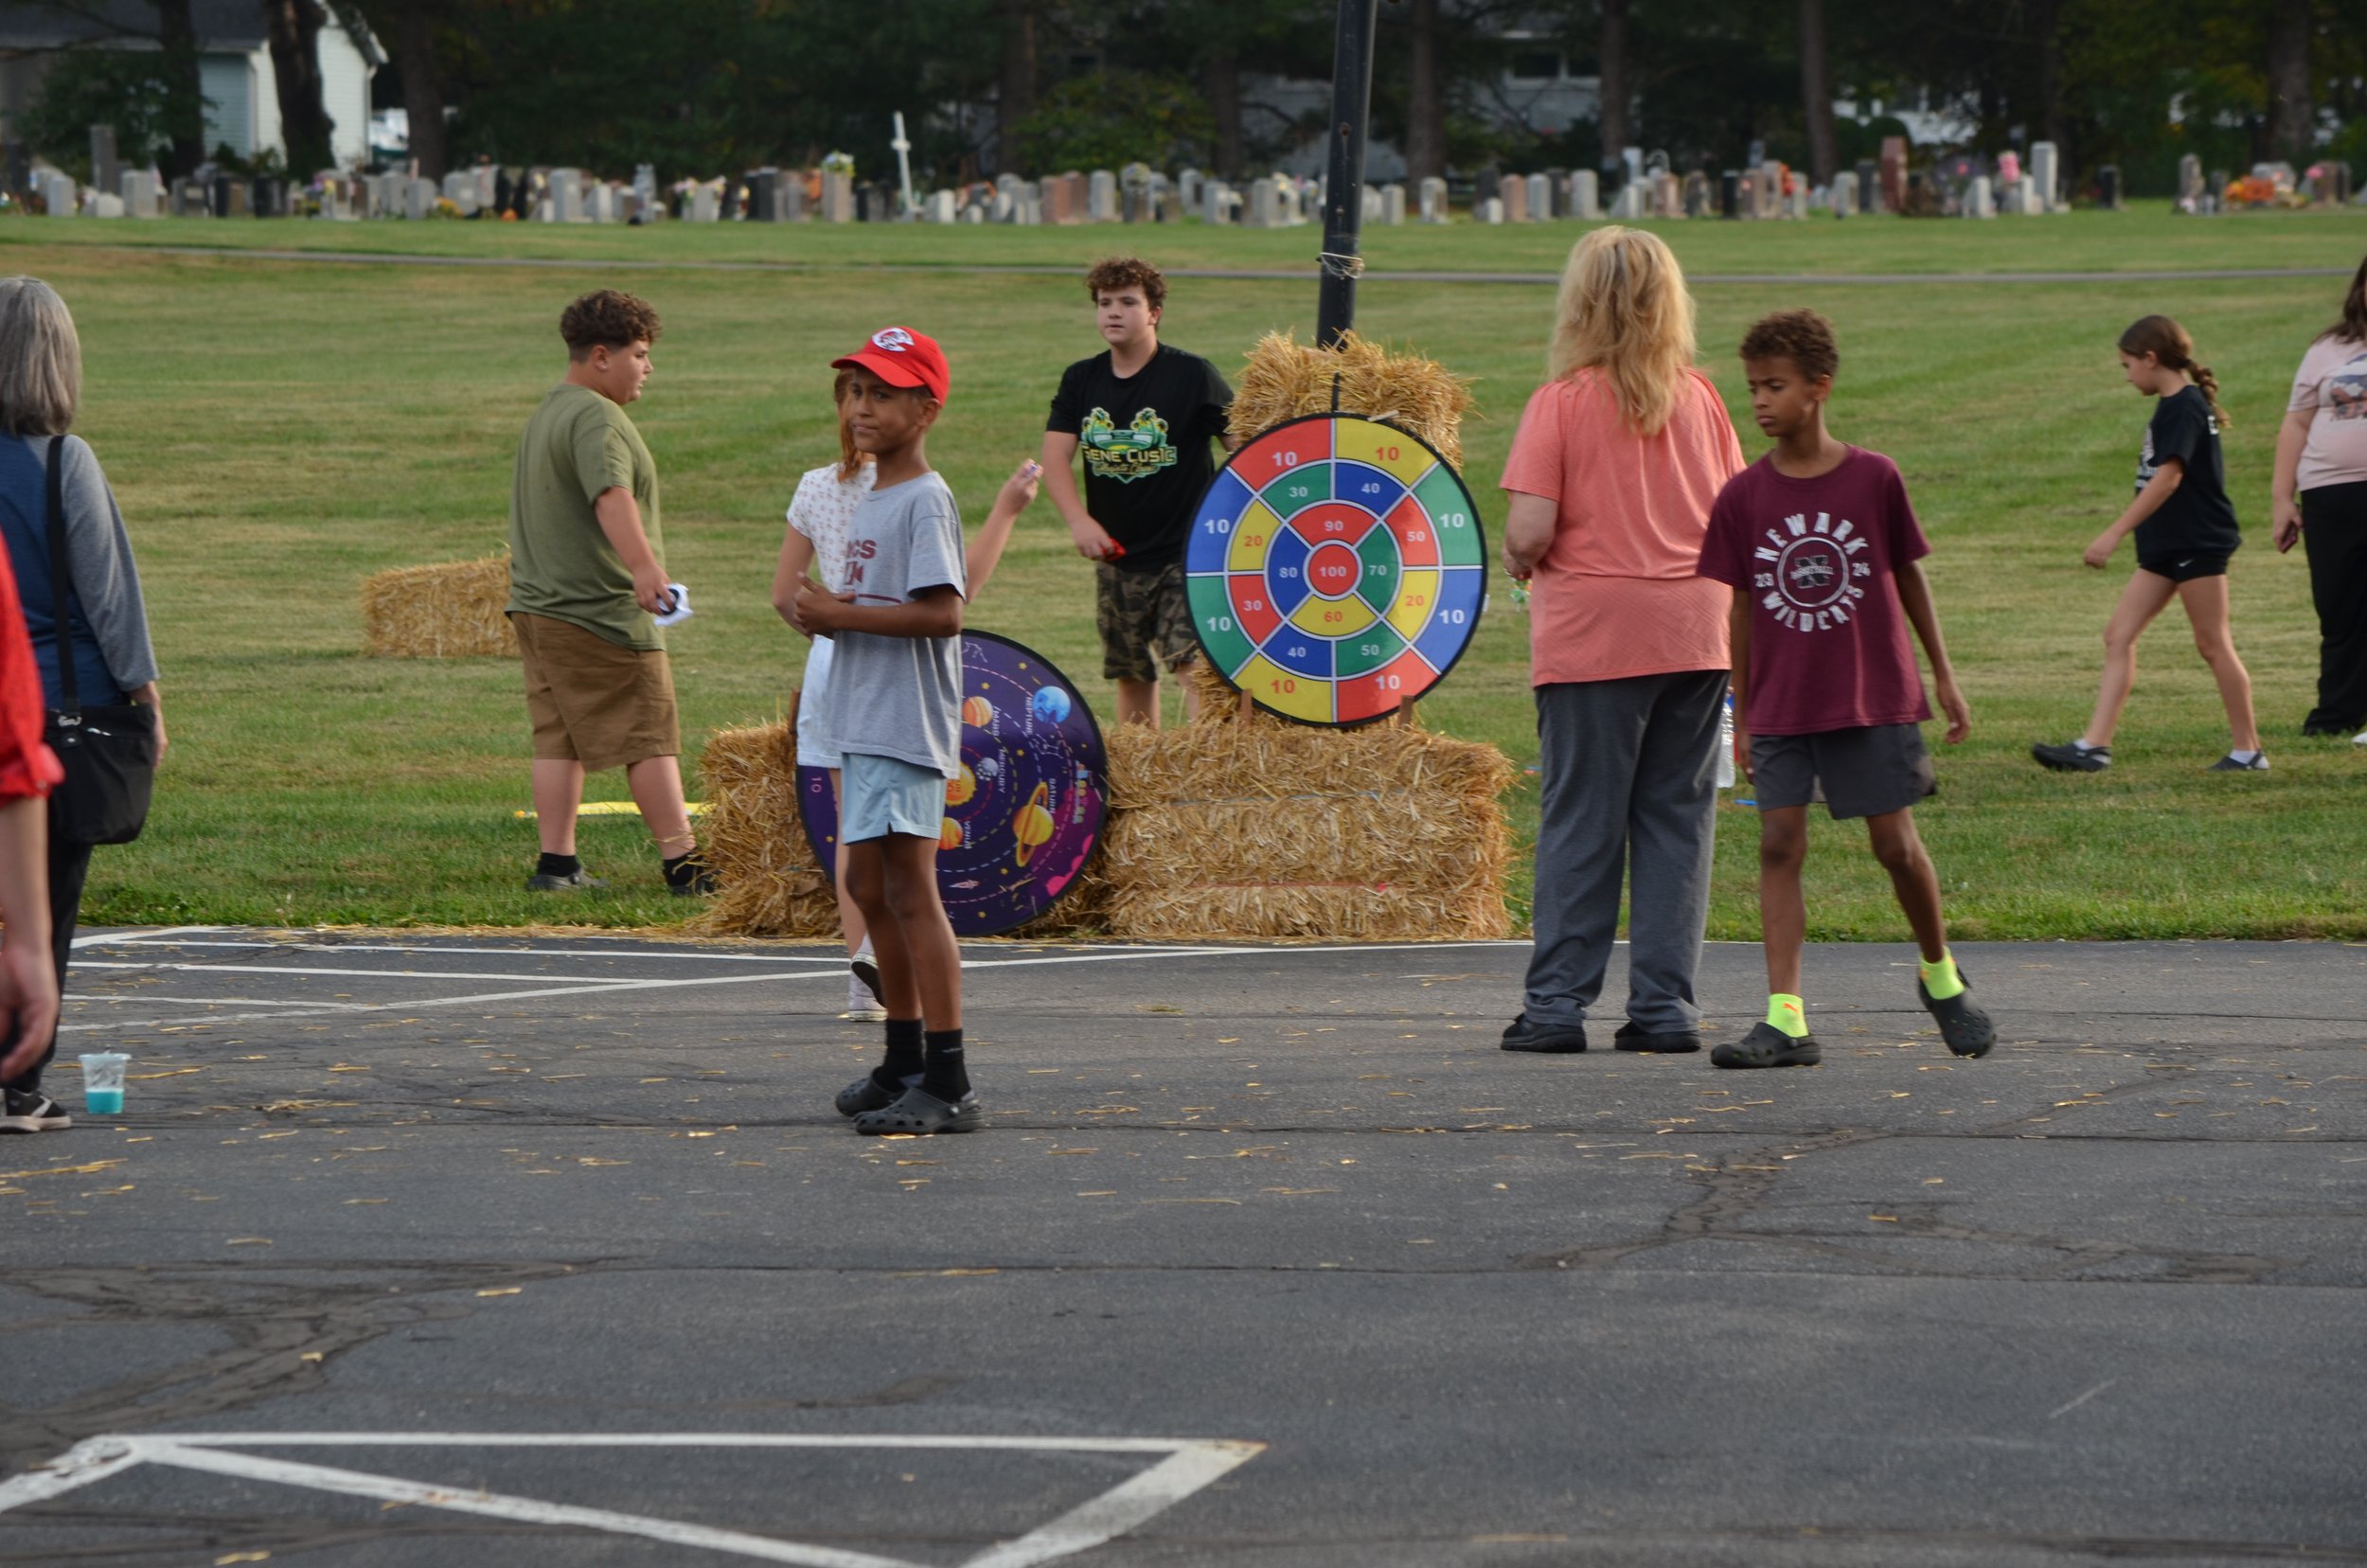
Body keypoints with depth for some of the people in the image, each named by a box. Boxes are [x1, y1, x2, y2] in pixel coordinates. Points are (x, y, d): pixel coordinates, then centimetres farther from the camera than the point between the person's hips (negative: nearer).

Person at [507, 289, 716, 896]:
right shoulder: (595, 418, -15)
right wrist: (643, 566, -47)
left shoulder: (546, 413, 20)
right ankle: (683, 864, -4)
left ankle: (556, 863, 5)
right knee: (650, 737, -5)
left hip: (537, 605, 10)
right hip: (600, 612, -10)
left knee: (558, 739, 8)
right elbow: (611, 495, -33)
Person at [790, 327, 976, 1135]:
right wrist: (824, 611, 2)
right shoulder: (871, 500, 17)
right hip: (861, 723, 10)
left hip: (907, 726, -10)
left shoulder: (925, 501, -13)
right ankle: (903, 1063, 26)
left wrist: (839, 614, -18)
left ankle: (948, 1086, -13)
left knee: (909, 888, -12)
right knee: (871, 889, 15)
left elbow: (942, 613, -23)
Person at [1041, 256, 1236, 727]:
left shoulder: (1192, 376, -7)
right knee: (1132, 674, 12)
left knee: (1195, 663, -19)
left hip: (1186, 552, -5)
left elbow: (1245, 447, -5)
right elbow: (1056, 456, -2)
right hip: (1116, 555, 5)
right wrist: (1079, 520, -17)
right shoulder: (1082, 380, 6)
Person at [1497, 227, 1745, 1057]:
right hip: (1694, 633, 3)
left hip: (1591, 636, -3)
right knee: (1677, 818, 6)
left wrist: (1517, 558, 7)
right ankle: (1666, 1004, 5)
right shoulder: (1701, 398, 4)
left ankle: (1557, 1003, 3)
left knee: (1581, 824, 2)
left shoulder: (1563, 402, -8)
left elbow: (1530, 529, -14)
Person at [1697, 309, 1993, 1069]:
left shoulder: (1875, 478, -4)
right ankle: (1785, 1018, -9)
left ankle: (1941, 975, 27)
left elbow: (1910, 579, 7)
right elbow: (1743, 608, 6)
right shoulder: (1743, 497, 0)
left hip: (1874, 697, -1)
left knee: (1897, 843, 2)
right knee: (1779, 845, -7)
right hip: (1783, 706, 1)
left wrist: (1945, 677, 9)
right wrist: (1743, 715, 8)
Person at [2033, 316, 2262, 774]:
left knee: (2213, 644, -1)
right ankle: (2094, 745, -1)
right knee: (2118, 635, 3)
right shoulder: (2177, 405, 13)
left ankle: (2248, 750, 9)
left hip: (2198, 544, -10)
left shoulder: (2183, 408, -17)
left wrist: (2115, 534, -28)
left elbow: (2168, 478, -25)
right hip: (2166, 547, 10)